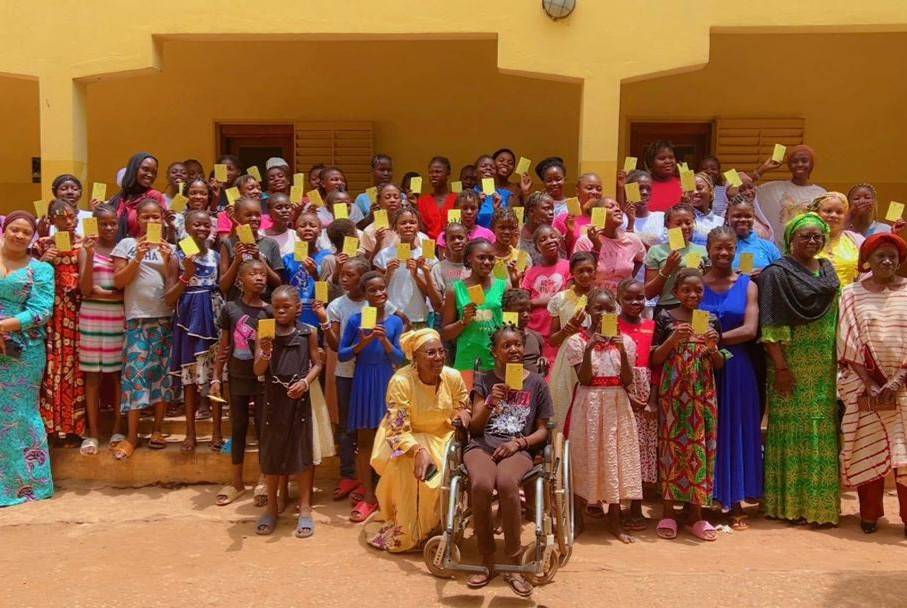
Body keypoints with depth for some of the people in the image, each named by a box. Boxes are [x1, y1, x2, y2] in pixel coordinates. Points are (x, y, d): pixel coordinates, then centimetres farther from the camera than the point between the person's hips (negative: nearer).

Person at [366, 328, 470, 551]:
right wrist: (419, 451, -43)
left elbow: (465, 408, 7)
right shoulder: (401, 381, -24)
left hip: (442, 437, 4)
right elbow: (398, 430, -24)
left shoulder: (452, 377, -12)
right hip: (406, 438, -3)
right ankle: (405, 533, -11)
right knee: (407, 468, -32)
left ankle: (439, 528, 4)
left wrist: (463, 413, -19)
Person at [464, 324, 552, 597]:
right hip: (481, 445, 1)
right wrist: (490, 403, -11)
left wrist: (518, 442, -8)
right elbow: (474, 427, 8)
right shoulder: (484, 380, 13)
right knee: (481, 484, -35)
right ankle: (487, 562, -17)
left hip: (518, 449, -1)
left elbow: (542, 431, 11)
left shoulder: (537, 383, 11)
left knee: (506, 483, -37)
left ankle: (514, 564, -23)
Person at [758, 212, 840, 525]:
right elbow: (771, 326, -12)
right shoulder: (777, 273, -7)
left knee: (823, 432, 9)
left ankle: (819, 500, 20)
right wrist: (780, 367, -17)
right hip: (793, 366, -6)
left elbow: (835, 319, 18)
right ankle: (790, 503, 8)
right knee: (793, 430, -1)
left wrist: (839, 362, 11)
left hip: (825, 367, 6)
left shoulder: (828, 271, 13)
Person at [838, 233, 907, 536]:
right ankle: (869, 514, 15)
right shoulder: (851, 295, 2)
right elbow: (849, 347, -2)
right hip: (865, 387, 0)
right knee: (868, 449, 3)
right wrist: (870, 384, -10)